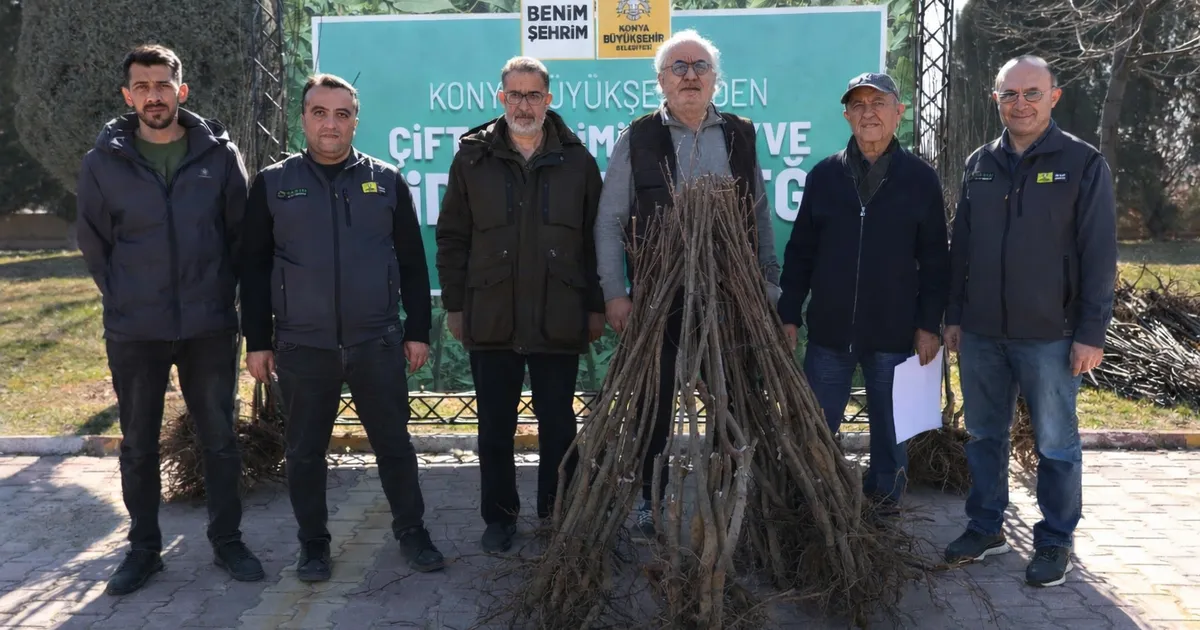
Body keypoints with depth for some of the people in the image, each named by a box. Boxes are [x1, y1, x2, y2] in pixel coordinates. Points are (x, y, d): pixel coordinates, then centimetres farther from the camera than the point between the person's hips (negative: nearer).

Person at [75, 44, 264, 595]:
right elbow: (93, 243, 7)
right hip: (134, 330, 0)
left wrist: (219, 292, 2)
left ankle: (227, 540, 23)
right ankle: (143, 548, 26)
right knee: (138, 445, 11)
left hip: (210, 326, 0)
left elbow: (240, 233, 4)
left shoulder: (219, 153, -3)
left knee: (219, 438, 9)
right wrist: (124, 299, 5)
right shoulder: (104, 162, -3)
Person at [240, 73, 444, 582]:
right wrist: (257, 341, 2)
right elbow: (255, 268, 5)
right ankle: (313, 542, 26)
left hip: (377, 343, 0)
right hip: (302, 347, 0)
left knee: (393, 443, 9)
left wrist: (418, 331, 3)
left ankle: (412, 530, 26)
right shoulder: (273, 184, 3)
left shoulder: (386, 181, 4)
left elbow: (412, 264, 7)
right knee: (305, 451, 10)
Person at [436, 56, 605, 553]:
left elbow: (596, 240, 6)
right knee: (495, 428, 9)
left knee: (559, 425, 9)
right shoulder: (473, 157, 4)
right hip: (491, 320, 0)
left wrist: (596, 306, 3)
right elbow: (451, 238, 6)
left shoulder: (576, 160, 4)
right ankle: (498, 516, 24)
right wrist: (455, 305, 2)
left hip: (559, 321, 0)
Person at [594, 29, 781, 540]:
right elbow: (609, 223, 0)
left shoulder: (740, 136, 8)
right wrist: (614, 293, -6)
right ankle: (650, 501, 21)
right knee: (655, 402, 6)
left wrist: (768, 283, 6)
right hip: (658, 297, -2)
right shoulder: (638, 139, 1)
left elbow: (760, 217, 11)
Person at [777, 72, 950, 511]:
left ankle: (884, 503, 27)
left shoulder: (921, 178, 1)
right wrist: (789, 315, 4)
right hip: (829, 331, 1)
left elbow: (935, 260, 2)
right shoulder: (824, 175, 5)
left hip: (895, 335, -1)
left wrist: (930, 324, -3)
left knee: (891, 431, 11)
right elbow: (799, 252, 8)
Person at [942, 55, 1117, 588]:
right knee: (984, 436, 14)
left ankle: (1055, 541, 21)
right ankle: (986, 528, 28)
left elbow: (1099, 256, -7)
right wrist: (953, 315, 10)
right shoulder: (979, 164, 8)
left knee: (1055, 445, 7)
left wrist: (1091, 333, -10)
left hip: (1049, 335, -4)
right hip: (980, 332, 4)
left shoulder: (1083, 164, -5)